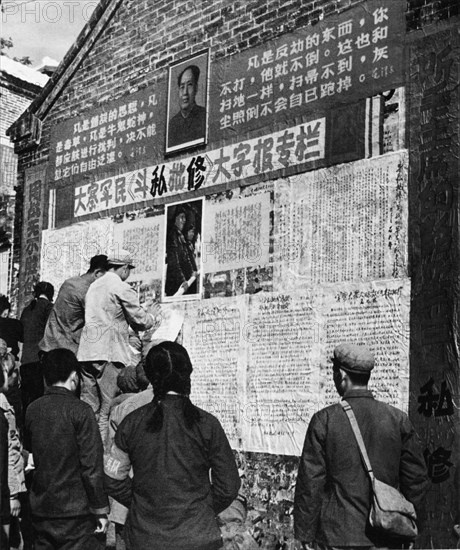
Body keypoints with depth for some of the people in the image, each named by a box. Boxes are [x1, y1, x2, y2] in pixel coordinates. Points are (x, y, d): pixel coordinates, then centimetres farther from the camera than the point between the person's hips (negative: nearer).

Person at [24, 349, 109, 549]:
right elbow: (92, 466, -14)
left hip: (40, 510, 6)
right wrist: (100, 510, -9)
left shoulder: (32, 410, 3)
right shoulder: (80, 411, -13)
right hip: (77, 511, -5)